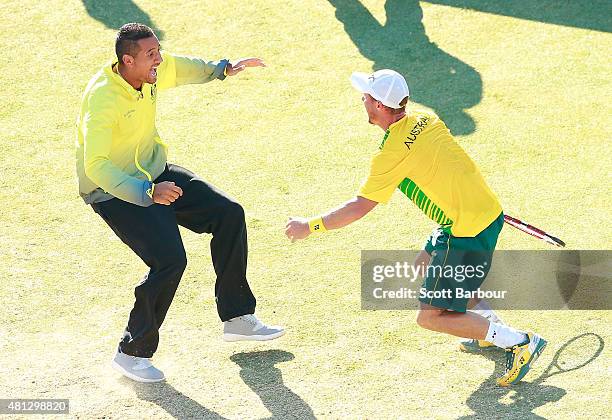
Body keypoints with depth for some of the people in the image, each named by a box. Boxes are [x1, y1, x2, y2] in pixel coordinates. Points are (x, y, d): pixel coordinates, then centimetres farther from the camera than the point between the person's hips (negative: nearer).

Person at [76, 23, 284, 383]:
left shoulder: (153, 71, -6)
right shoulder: (103, 98, -30)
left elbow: (183, 69, 21)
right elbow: (96, 165, -37)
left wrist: (224, 68, 10)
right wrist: (147, 192, -45)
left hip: (154, 174, 9)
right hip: (114, 191, -8)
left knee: (229, 213, 2)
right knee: (170, 260, -23)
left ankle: (238, 319, 14)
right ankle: (132, 354, -5)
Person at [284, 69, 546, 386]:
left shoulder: (393, 152, -18)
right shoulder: (425, 120, 5)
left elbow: (360, 207, -13)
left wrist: (310, 226, -4)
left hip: (468, 233, -9)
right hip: (489, 210, 9)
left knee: (430, 317, -3)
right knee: (425, 265, 29)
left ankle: (519, 343, -2)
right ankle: (491, 328, 33)